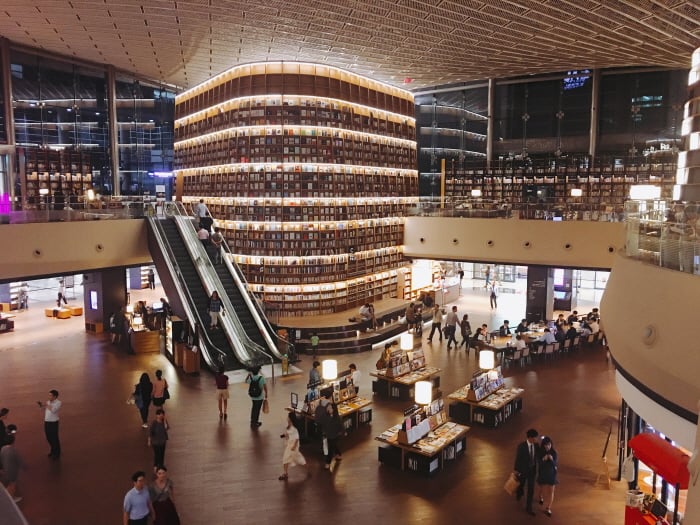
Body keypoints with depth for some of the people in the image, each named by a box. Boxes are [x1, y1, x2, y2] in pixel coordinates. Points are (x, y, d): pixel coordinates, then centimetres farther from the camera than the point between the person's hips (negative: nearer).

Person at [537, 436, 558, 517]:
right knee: (543, 489, 18)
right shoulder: (540, 452, -15)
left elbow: (555, 464, -15)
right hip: (542, 473, 0)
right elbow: (538, 464, -17)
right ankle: (541, 498, 51)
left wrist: (552, 460, -36)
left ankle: (548, 509, 9)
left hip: (551, 474, 0)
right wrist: (543, 460, -37)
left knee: (551, 491, -1)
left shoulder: (554, 453, -14)